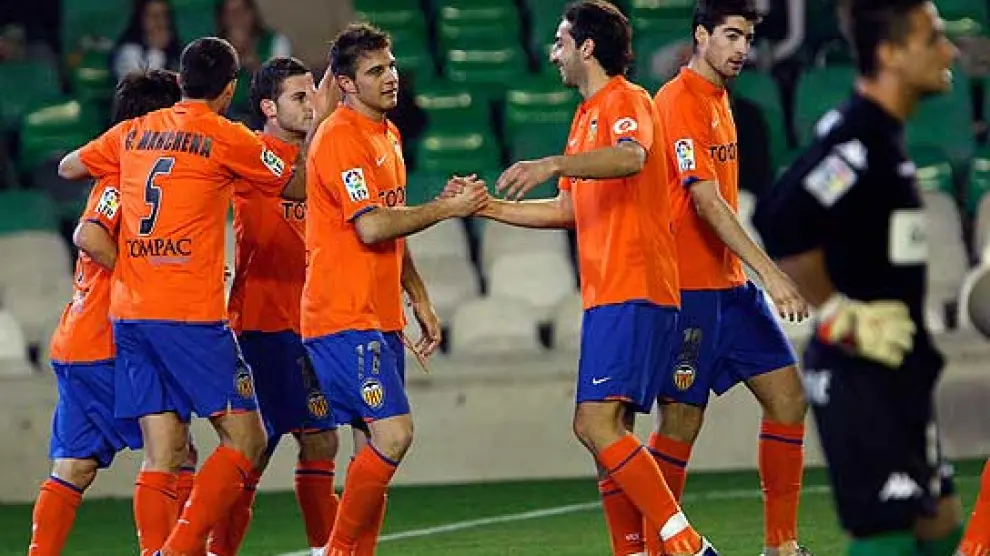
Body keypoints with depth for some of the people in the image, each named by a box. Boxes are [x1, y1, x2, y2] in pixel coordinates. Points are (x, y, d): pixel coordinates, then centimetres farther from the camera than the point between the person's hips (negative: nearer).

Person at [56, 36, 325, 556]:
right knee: (245, 439, -1)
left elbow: (67, 167, 28)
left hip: (129, 313, 6)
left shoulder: (133, 133, 12)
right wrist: (319, 122, 19)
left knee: (162, 454, 5)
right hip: (191, 316, -6)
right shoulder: (227, 138, -3)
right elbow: (298, 187, 9)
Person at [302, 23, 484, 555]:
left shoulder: (388, 134, 16)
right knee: (393, 433, -16)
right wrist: (446, 208, -15)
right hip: (344, 317, -9)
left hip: (377, 317, 9)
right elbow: (371, 227, -22)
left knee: (382, 441, 7)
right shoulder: (339, 137, -13)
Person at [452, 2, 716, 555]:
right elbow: (569, 209, 30)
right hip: (607, 297, 10)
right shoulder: (588, 115, 23)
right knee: (606, 430, 8)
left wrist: (554, 164, -43)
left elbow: (630, 157, -31)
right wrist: (487, 207, 28)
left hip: (634, 294, -10)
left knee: (596, 424, -19)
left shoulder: (627, 100, -7)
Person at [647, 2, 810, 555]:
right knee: (681, 422, -5)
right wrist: (770, 271, -28)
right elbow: (706, 201, -23)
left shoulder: (718, 99, 15)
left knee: (788, 395, 5)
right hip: (689, 287, -9)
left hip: (730, 285, 9)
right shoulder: (680, 102, -14)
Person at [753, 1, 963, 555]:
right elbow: (779, 224, -33)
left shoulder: (881, 134, 11)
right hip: (860, 375, -10)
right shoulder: (855, 140, -20)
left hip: (895, 371, 10)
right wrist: (839, 316, -22)